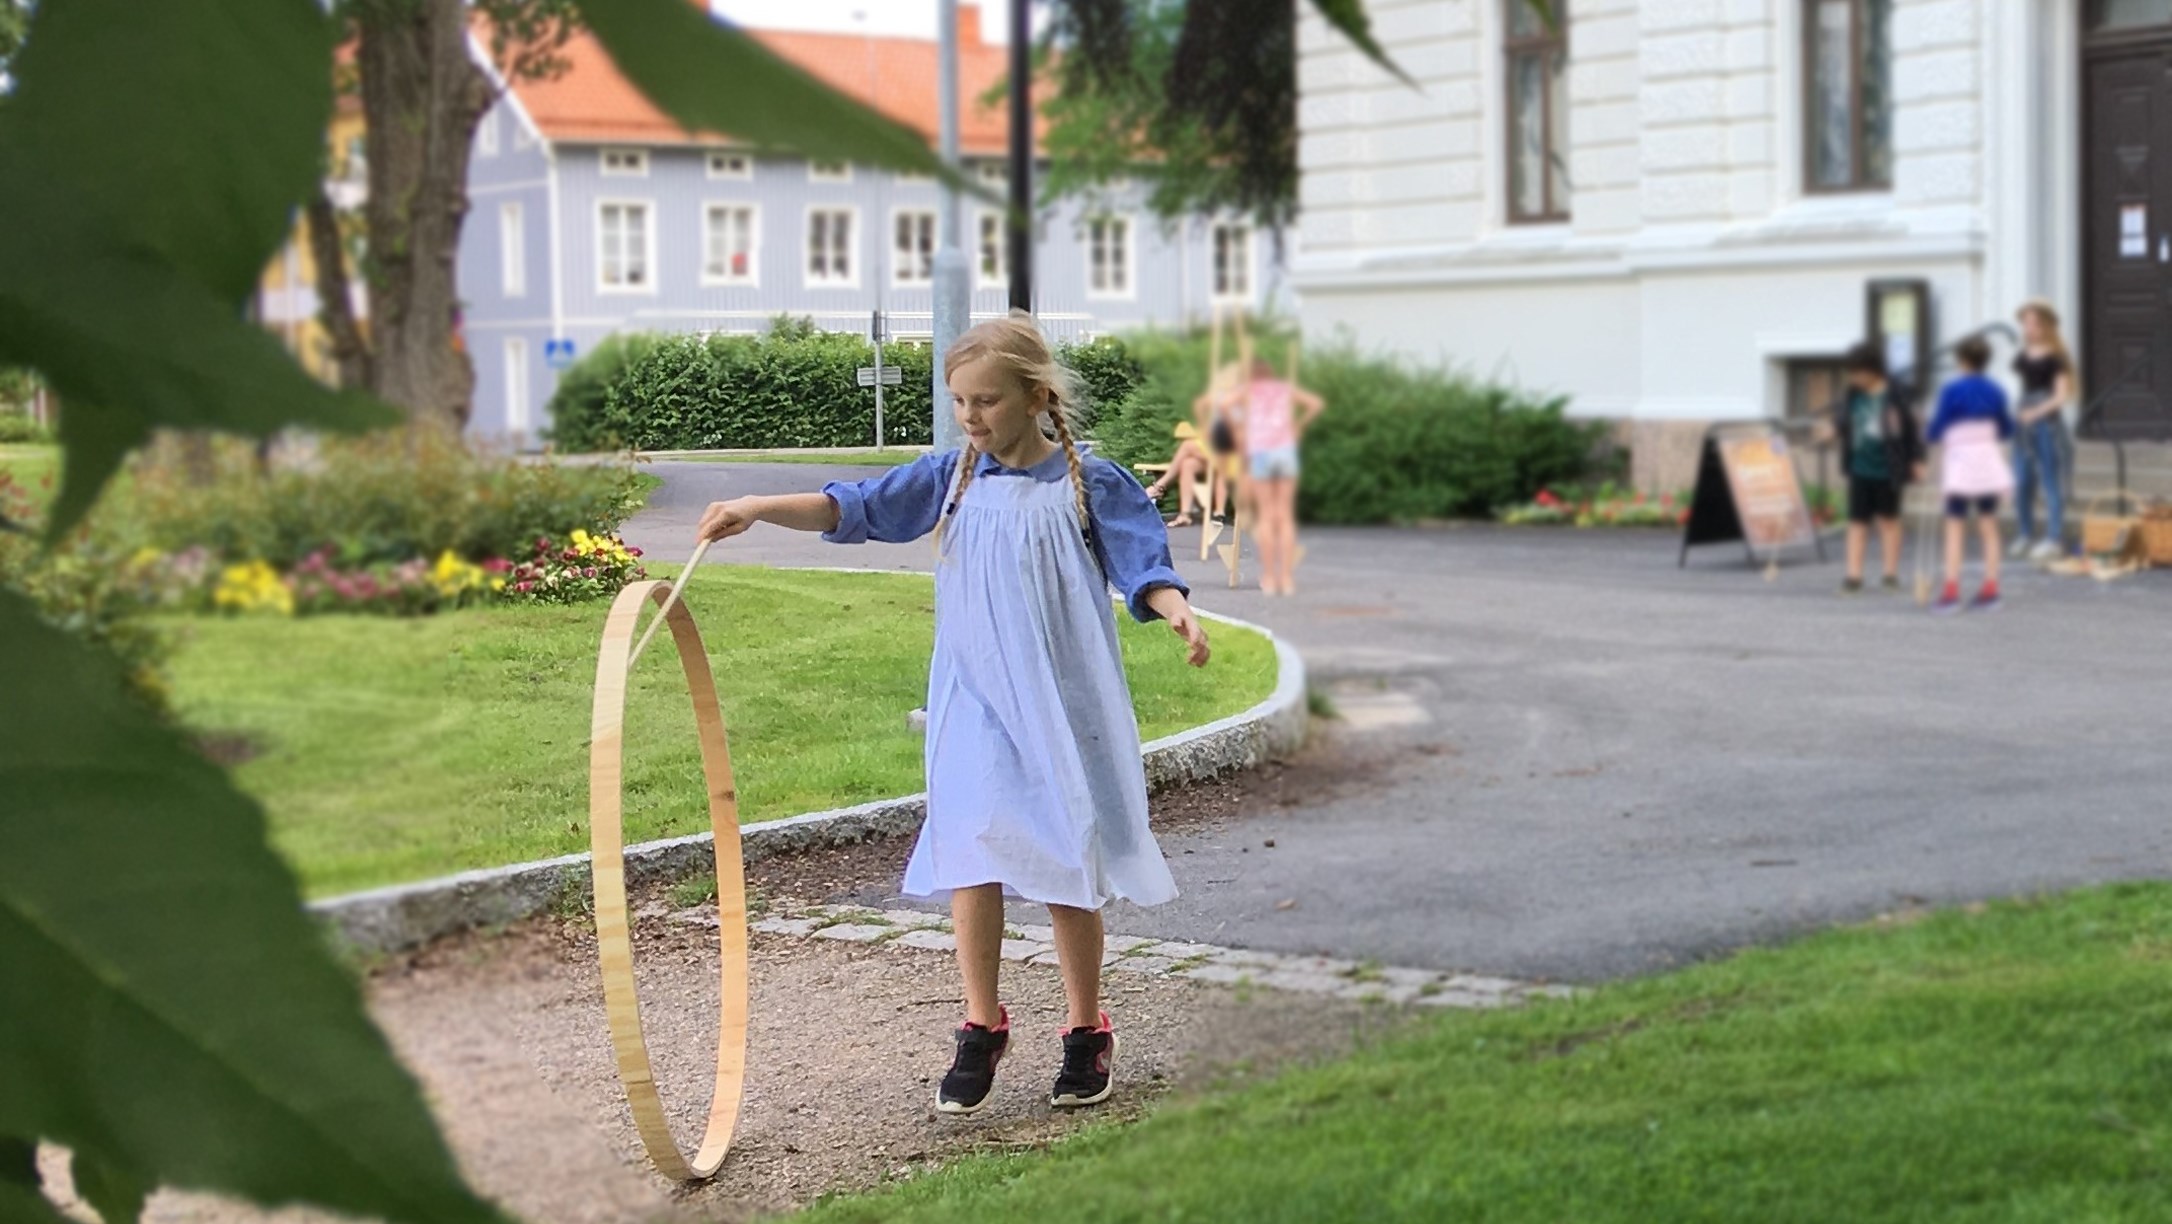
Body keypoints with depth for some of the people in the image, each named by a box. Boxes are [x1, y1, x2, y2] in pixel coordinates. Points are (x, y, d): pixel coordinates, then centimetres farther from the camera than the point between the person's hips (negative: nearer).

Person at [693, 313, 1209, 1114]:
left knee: (1067, 867, 3)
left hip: (1062, 704, -2)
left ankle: (1086, 1033, 18)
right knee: (971, 857, -4)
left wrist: (1177, 610, -29)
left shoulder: (1090, 484, -4)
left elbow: (1142, 565, -7)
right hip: (973, 702, 2)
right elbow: (855, 506, -1)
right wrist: (760, 508, -14)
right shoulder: (951, 478, 4)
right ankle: (981, 1028, 11)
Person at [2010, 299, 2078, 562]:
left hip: (2048, 422, -7)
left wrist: (2037, 412, -24)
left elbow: (2062, 395, -14)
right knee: (2021, 482, 9)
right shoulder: (2023, 355, 8)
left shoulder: (2055, 357, -10)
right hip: (2023, 423, 7)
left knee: (2051, 481, -3)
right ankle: (2026, 535, 19)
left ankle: (2055, 539, 1)